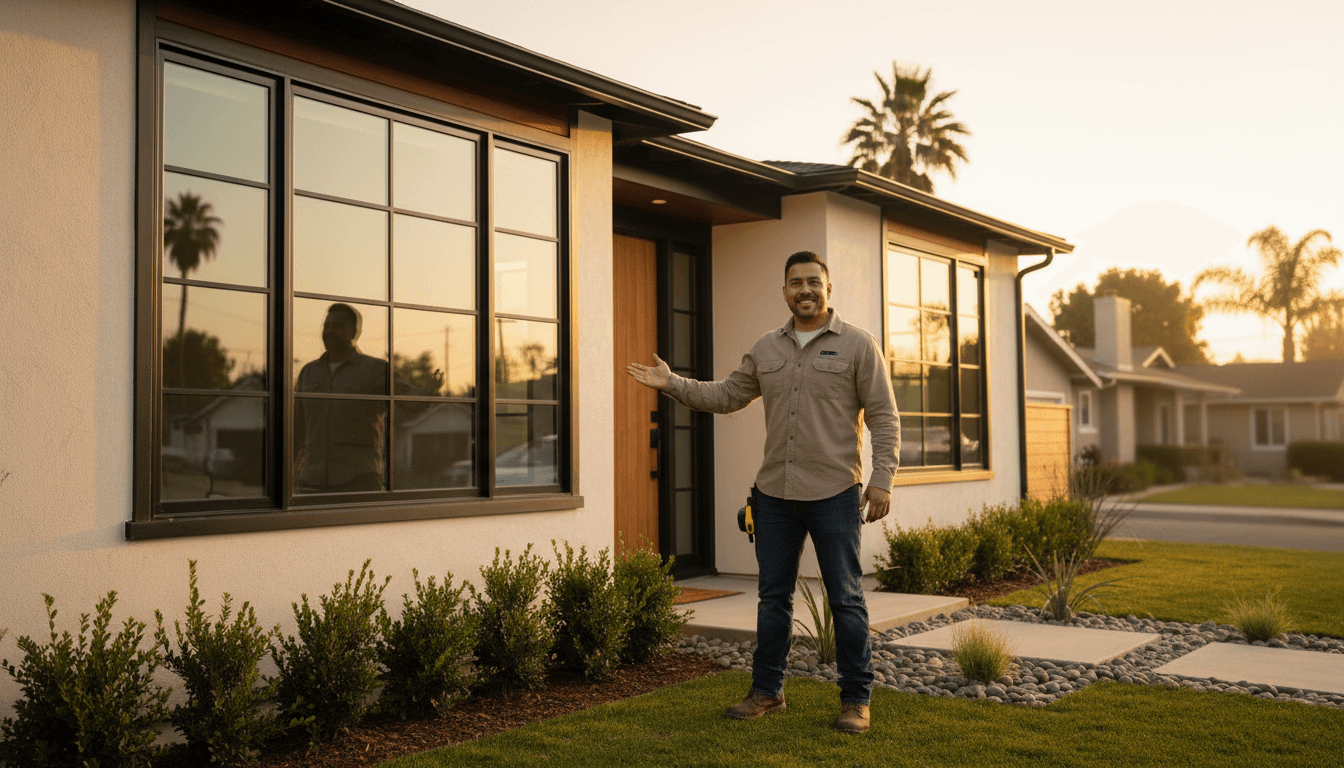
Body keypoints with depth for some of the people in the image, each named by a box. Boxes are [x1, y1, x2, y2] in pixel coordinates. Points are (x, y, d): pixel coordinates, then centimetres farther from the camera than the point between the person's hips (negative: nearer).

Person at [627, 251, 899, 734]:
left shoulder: (858, 345, -2)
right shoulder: (766, 349, 12)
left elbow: (884, 418, -5)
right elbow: (726, 395, 16)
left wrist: (882, 479, -13)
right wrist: (671, 383, 7)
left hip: (834, 494, -4)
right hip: (775, 494, 5)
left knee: (846, 598, 1)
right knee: (773, 596, 11)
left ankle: (856, 699, 12)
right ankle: (767, 690, 23)